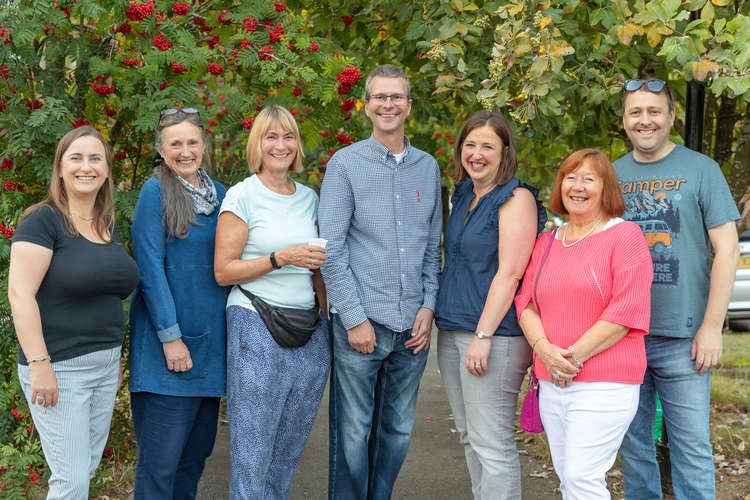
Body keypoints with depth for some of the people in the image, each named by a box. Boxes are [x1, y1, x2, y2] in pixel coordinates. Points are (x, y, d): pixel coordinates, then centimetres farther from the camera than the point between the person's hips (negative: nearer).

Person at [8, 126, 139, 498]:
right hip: (59, 368, -7)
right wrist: (39, 365, -23)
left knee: (86, 470, 14)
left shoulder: (108, 226, 12)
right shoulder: (43, 220, -11)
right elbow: (20, 293, -18)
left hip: (104, 366, 7)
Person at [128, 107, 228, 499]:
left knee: (198, 449, 13)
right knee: (161, 458, -5)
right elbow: (150, 268, -11)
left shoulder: (220, 195, 11)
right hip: (169, 344, -6)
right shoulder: (155, 192, -6)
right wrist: (170, 336, -16)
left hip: (211, 341, 6)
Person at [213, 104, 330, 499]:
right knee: (252, 454, -3)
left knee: (289, 451, 11)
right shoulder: (242, 196, -4)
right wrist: (281, 258, -17)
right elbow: (223, 271, -9)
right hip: (256, 330, -5)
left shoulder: (308, 198, 12)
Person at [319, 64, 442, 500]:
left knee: (397, 430, 13)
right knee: (352, 434, 2)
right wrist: (354, 318, -11)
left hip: (413, 325, 4)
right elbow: (332, 250, -6)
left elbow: (433, 246, 14)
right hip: (361, 321, -4)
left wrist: (428, 306, 2)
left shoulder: (428, 167, 11)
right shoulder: (346, 163, -2)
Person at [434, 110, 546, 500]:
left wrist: (483, 336, -21)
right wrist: (442, 320, 16)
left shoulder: (516, 198, -10)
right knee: (469, 437, 14)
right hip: (451, 332, 8)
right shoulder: (463, 195, 15)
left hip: (494, 334, -8)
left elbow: (509, 273, -17)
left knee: (492, 443, -6)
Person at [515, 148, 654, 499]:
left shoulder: (624, 236, -4)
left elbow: (627, 309, -13)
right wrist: (544, 350, -9)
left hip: (605, 383, -6)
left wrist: (575, 356, -15)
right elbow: (526, 302, 11)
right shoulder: (547, 242, 16)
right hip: (552, 383, 6)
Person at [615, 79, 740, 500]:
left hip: (681, 337, -3)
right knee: (633, 443, 11)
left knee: (692, 446, -1)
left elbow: (727, 250, -4)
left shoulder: (700, 170, -1)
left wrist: (712, 326, -11)